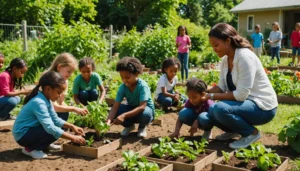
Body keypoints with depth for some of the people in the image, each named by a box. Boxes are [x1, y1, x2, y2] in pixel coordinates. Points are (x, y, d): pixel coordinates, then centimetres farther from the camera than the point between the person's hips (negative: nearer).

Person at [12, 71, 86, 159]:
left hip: (31, 130, 9)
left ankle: (44, 144, 16)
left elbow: (56, 119, 6)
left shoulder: (46, 99, 0)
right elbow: (50, 128, -35)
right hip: (22, 135, -9)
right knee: (54, 132, -23)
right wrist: (73, 138, -32)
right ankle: (30, 148, -8)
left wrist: (72, 127, -6)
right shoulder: (39, 102, -29)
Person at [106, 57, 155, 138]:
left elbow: (142, 107, -38)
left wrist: (124, 115, -49)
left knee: (145, 114, -39)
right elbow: (115, 107, -21)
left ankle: (142, 127, -1)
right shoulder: (122, 87, -17)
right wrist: (109, 120, -40)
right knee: (115, 112, -23)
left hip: (146, 109, -4)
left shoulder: (143, 86, -30)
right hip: (131, 109, 4)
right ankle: (129, 125, 8)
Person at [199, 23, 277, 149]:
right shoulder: (225, 59, 3)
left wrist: (212, 96, -23)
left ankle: (251, 133, -7)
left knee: (220, 109, -32)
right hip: (245, 102, 8)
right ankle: (234, 131, 18)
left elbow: (241, 95, -26)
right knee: (205, 118, -8)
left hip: (262, 106, -8)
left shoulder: (245, 57, -23)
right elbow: (221, 87, 2)